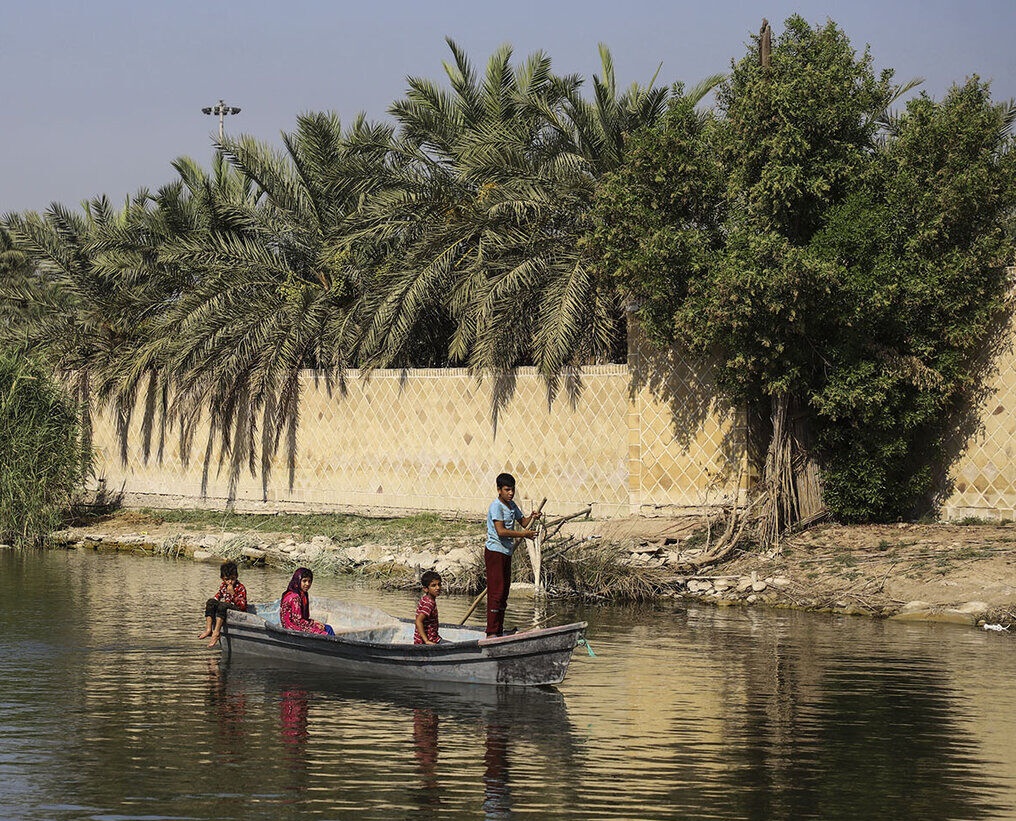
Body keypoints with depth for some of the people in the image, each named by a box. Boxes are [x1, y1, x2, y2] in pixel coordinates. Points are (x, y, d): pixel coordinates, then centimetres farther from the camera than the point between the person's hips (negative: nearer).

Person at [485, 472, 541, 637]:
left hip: (506, 553, 9)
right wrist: (523, 534, -23)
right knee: (496, 592, -12)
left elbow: (523, 522, 21)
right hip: (495, 551, -9)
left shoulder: (512, 505, 13)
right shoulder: (496, 506, -15)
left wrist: (532, 517, -1)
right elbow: (501, 531, -24)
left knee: (504, 592, 10)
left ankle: (499, 631, 15)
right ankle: (491, 632, -12)